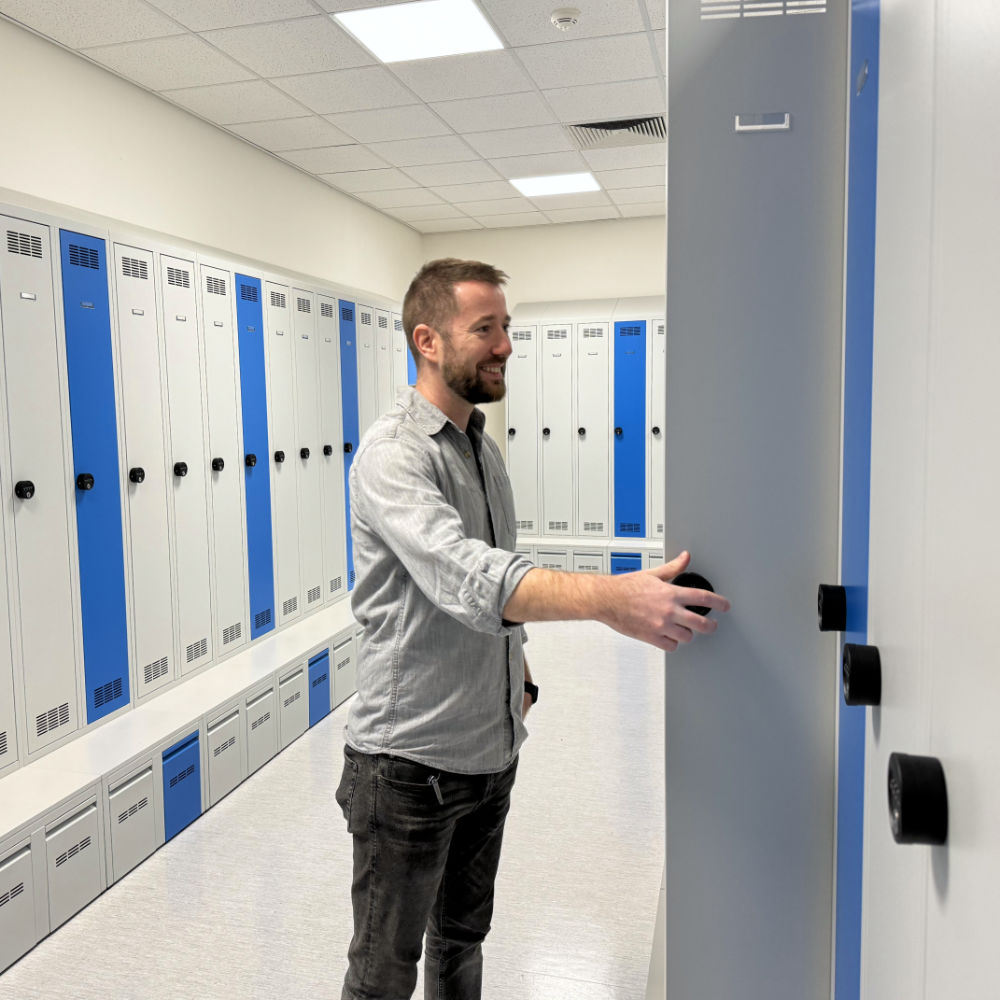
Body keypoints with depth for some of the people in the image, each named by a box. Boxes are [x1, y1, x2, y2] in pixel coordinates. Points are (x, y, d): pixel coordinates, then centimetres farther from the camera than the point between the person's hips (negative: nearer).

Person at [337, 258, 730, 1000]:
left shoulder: (484, 448, 8)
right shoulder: (393, 454, -20)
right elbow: (463, 574, -38)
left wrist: (517, 666, 9)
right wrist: (608, 598, -50)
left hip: (491, 750, 8)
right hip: (410, 762, -7)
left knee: (462, 939, 24)